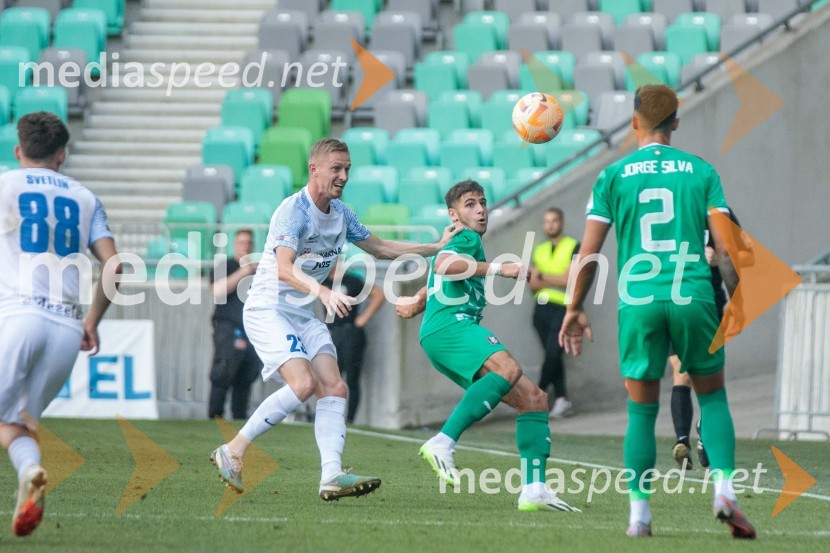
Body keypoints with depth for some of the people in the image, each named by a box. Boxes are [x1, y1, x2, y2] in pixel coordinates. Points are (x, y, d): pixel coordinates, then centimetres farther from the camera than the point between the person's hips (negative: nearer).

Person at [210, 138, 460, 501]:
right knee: (304, 383, -24)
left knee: (334, 388, -8)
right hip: (268, 310, -8)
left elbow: (378, 248, 23)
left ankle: (331, 476, -16)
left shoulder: (340, 213, 9)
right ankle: (233, 451, -14)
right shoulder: (293, 211, -17)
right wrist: (323, 292, -47)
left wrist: (437, 248, 18)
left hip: (304, 316, 8)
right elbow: (285, 269, -30)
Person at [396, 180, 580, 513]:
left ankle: (534, 490, -11)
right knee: (508, 369, -38)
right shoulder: (467, 240, 3)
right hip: (448, 325, -10)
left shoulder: (466, 244, 34)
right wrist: (499, 269, -21)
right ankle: (443, 443, -45)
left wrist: (417, 303, 65)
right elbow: (443, 265, -20)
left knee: (533, 398, 1)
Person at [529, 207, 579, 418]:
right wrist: (555, 281, -9)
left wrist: (542, 276, -6)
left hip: (562, 308, -5)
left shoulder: (573, 247, 0)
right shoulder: (540, 250, 16)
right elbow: (533, 285, 9)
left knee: (553, 353, -15)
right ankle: (561, 398, 5)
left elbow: (569, 279, -10)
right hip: (541, 307, 5)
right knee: (551, 355, 3)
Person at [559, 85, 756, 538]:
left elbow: (589, 251, 4)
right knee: (712, 397, 15)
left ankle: (639, 514, 7)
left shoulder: (614, 176, 5)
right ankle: (724, 490, -4)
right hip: (693, 297, 0)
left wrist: (575, 308, 14)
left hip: (638, 301, 0)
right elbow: (725, 247, 2)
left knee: (641, 411, 9)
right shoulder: (700, 172, 6)